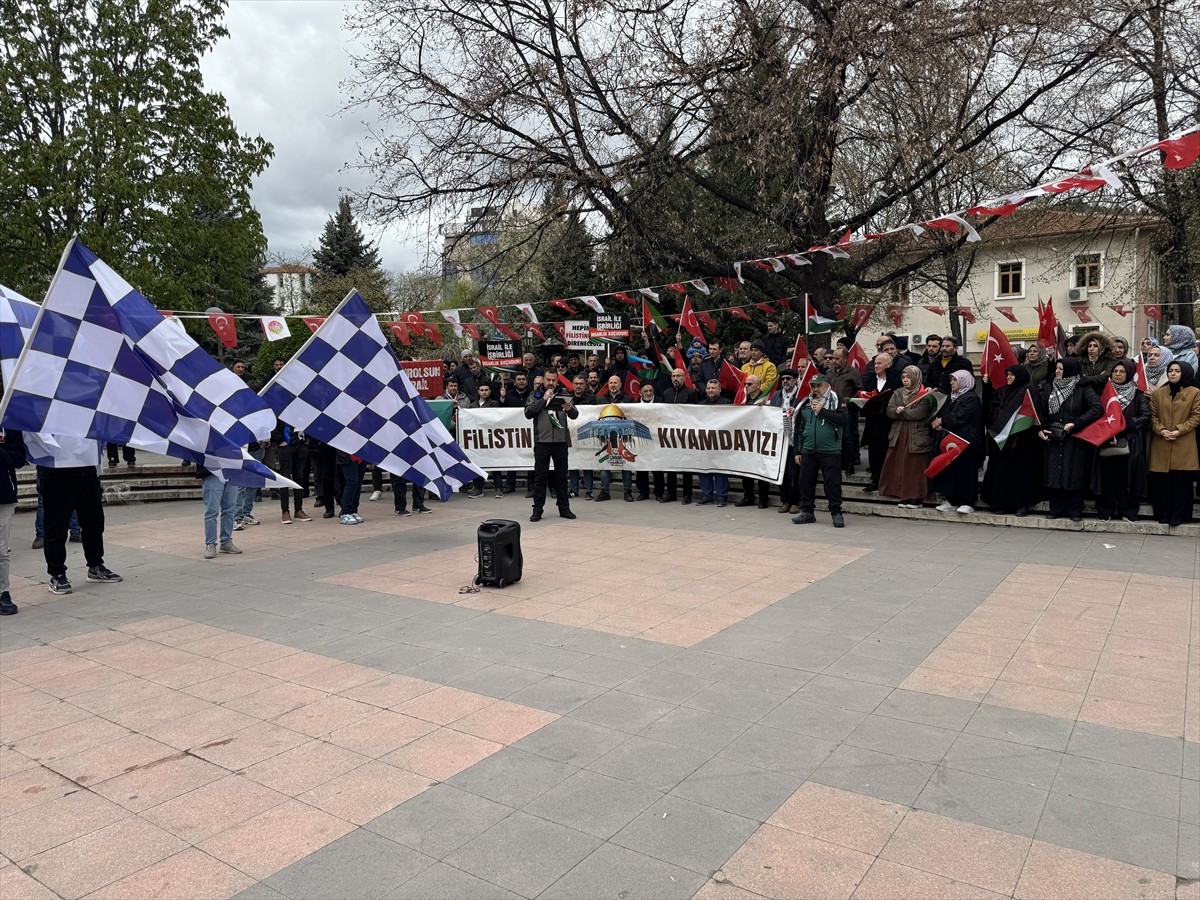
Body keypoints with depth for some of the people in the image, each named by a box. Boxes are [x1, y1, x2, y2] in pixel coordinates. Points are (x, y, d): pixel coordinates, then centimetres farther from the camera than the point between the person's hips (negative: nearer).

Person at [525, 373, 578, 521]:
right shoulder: (536, 397, 8)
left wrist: (570, 409, -19)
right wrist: (544, 399, -11)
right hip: (542, 441, -1)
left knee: (561, 476, 7)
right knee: (540, 476, 1)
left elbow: (575, 415, 4)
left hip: (561, 441, 2)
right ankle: (538, 509, 6)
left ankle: (564, 508, 15)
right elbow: (528, 413, -6)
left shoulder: (563, 396, 12)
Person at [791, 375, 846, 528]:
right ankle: (807, 512, 19)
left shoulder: (835, 401, 1)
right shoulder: (805, 404, 12)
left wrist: (822, 411, -14)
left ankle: (836, 513, 8)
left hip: (830, 451, -4)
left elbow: (842, 419, -15)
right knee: (806, 482, 8)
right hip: (808, 451, 4)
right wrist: (797, 451, 12)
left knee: (833, 483, -1)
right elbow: (798, 429, 15)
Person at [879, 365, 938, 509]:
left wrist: (900, 412, -7)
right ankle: (904, 496, 13)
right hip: (898, 436, 6)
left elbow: (918, 414, -17)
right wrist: (897, 410, -20)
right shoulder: (897, 394, 14)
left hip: (916, 437, -5)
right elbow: (889, 411, 2)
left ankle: (917, 498, 5)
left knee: (916, 468, -2)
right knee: (899, 467, 5)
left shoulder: (924, 395, -5)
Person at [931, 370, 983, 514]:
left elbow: (959, 417, -19)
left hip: (965, 441, -8)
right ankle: (952, 500, 13)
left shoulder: (972, 399, -8)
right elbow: (941, 413, 15)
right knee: (950, 469, 7)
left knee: (964, 470, -6)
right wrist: (936, 421, -7)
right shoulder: (952, 398, 18)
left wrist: (942, 421, -9)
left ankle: (968, 502, -2)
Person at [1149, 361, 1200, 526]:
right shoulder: (1158, 393, 10)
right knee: (1162, 481, 3)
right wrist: (1161, 430, -12)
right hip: (1161, 445, 2)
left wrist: (1179, 430, -14)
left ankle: (1179, 515, 8)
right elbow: (1153, 416, 6)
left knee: (1182, 481, 0)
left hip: (1184, 445, -2)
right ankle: (1163, 515, 12)